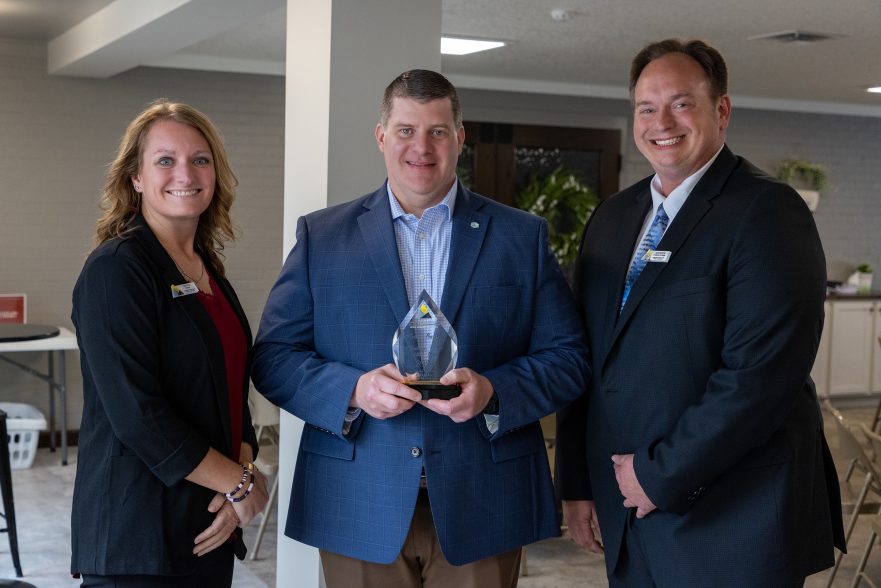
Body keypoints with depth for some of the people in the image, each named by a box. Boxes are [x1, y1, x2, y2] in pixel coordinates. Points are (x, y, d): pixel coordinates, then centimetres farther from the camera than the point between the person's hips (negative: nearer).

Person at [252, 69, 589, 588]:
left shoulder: (523, 237, 5)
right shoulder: (321, 236, 5)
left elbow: (567, 358, 2)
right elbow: (272, 356, 2)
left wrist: (493, 391, -16)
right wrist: (353, 389, -15)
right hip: (360, 510, 0)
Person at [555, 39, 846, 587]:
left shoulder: (767, 211, -12)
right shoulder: (611, 218, 10)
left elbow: (761, 373, -20)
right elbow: (586, 357, 11)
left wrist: (662, 474, -16)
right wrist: (577, 481, 7)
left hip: (733, 519, -6)